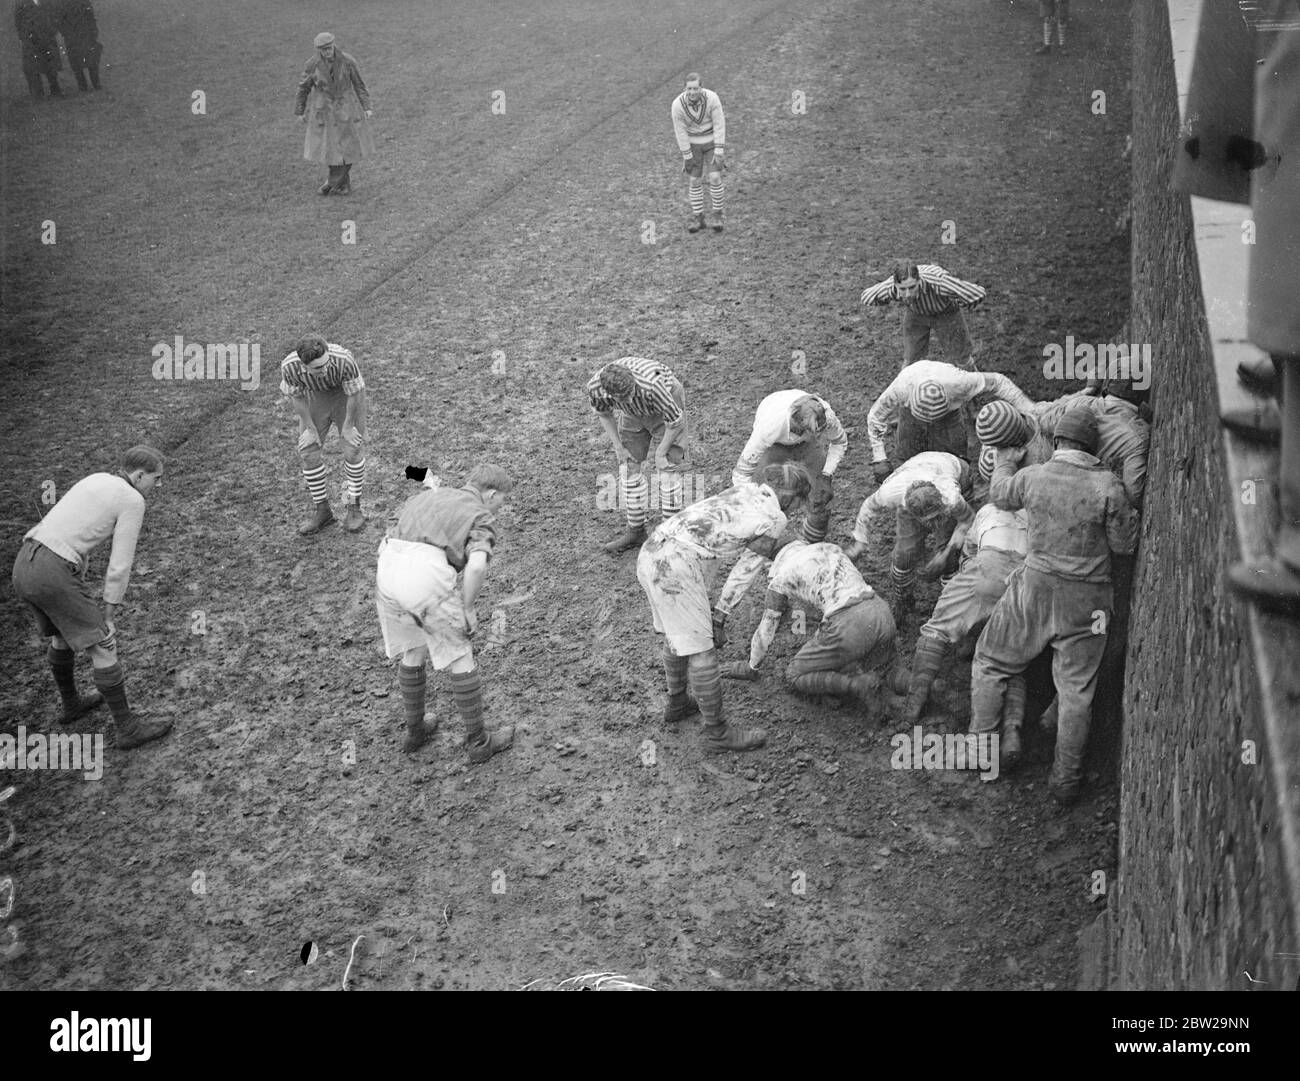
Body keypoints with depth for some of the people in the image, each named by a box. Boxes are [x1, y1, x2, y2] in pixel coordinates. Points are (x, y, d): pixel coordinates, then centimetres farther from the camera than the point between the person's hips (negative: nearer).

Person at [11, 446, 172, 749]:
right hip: (52, 576, -9)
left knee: (63, 632, 32)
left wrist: (81, 595, 29)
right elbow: (120, 565, -6)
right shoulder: (133, 501, -5)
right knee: (103, 645, 3)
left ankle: (72, 702, 49)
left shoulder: (95, 481, 22)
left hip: (26, 566, 9)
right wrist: (108, 617, 2)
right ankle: (128, 727, 12)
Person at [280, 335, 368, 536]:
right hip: (315, 396, 2)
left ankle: (354, 508, 4)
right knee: (308, 451, -3)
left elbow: (355, 394, -24)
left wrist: (348, 427, -14)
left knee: (353, 447, -9)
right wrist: (310, 428, -9)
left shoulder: (344, 360, -41)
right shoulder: (289, 366, -34)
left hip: (346, 394, -2)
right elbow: (296, 397, -14)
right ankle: (321, 510, 9)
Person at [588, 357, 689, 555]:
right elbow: (603, 413, -4)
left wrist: (660, 454, -16)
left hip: (667, 403, -4)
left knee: (667, 469, -11)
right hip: (633, 414, 4)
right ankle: (636, 530, 14)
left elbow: (675, 421, -27)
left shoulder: (651, 385, -44)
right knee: (629, 467, 2)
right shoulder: (595, 388, -31)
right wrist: (618, 448, -4)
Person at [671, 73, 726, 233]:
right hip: (692, 144, 1)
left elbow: (719, 126, -20)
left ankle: (717, 216, 6)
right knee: (695, 181, 1)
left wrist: (719, 153, -21)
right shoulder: (678, 104, -25)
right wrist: (687, 156, -11)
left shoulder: (712, 98, -27)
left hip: (712, 141, -1)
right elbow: (680, 131, -16)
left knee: (715, 178, -11)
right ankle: (697, 218, 16)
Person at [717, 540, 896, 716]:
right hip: (882, 614, 6)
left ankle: (859, 685, -7)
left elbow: (766, 630, 17)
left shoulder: (780, 578, 13)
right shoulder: (831, 549, 30)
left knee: (795, 676, 13)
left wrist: (750, 668, 33)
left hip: (849, 627, -5)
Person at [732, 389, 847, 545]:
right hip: (774, 443, -2)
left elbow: (840, 442, -13)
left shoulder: (827, 415, -39)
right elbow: (742, 472, -36)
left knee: (821, 497, -4)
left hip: (808, 444, 2)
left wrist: (826, 476, -22)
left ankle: (814, 545, 22)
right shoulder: (769, 427, -46)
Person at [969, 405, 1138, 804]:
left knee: (991, 661, 19)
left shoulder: (1032, 477, -6)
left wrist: (1005, 461, 35)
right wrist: (1128, 511, 13)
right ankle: (1066, 778, 14)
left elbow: (1000, 493, 17)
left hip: (1036, 586, 0)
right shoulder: (1107, 486, -12)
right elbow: (1124, 544, -4)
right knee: (1076, 688, 9)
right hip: (1087, 601, 0)